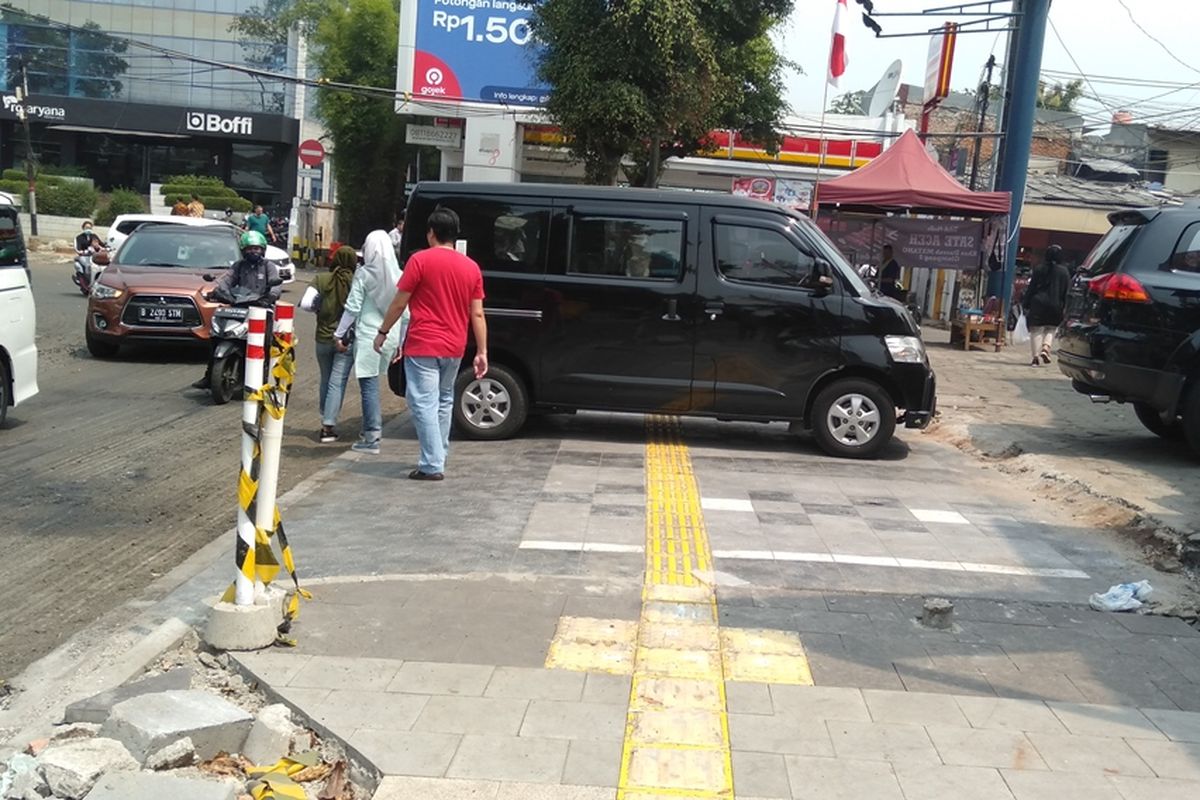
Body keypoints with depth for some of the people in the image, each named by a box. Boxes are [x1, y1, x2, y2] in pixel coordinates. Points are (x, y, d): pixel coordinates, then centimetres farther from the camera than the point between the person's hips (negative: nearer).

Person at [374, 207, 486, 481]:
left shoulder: (420, 260, -8)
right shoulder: (471, 267, 5)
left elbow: (399, 303, -5)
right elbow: (477, 314, 5)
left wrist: (383, 332, 8)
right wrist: (482, 351, 8)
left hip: (422, 346, -6)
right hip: (454, 348, 6)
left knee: (425, 404, -4)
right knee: (444, 402, 19)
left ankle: (432, 466, -7)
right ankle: (439, 456, 27)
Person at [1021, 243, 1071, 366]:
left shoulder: (1039, 269, 0)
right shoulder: (1064, 272, 2)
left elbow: (1031, 288, -1)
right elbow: (1066, 292, 0)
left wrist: (1025, 304, 3)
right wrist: (1065, 308, 4)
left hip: (1038, 304, -1)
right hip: (1055, 305, 1)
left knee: (1036, 330, 3)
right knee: (1051, 329, 16)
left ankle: (1035, 357, -4)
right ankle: (1046, 348, -7)